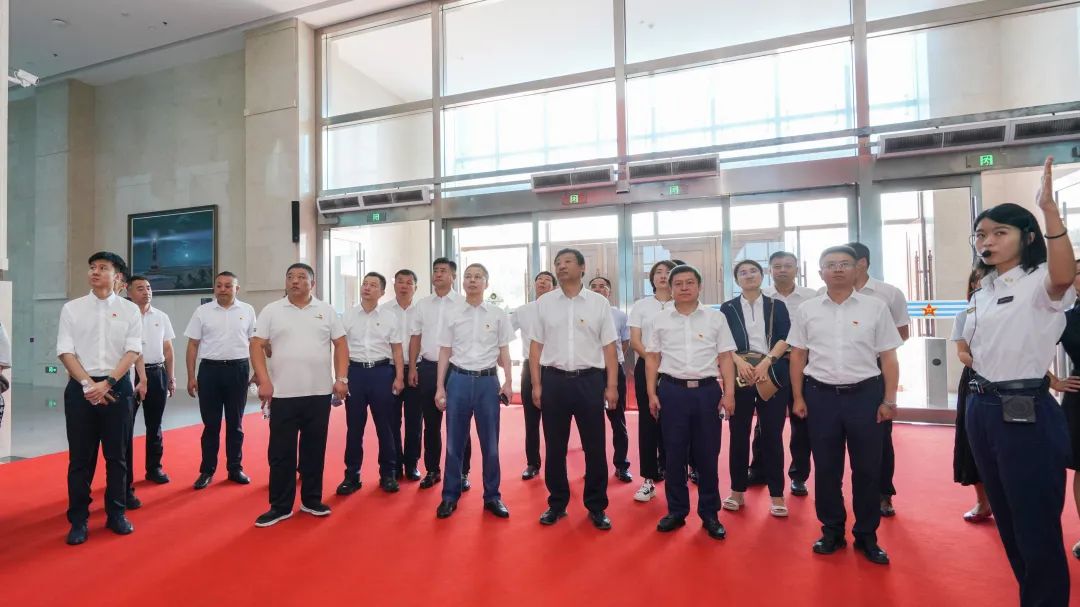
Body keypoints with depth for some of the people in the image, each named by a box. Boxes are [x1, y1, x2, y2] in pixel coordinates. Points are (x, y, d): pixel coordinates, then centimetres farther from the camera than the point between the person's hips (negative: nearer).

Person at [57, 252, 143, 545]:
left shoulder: (130, 309, 3)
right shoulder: (71, 308, 4)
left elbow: (133, 350, -3)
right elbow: (65, 351, -1)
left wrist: (107, 383, -13)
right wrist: (88, 384, -11)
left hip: (117, 386, 0)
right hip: (80, 388, 0)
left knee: (117, 455, 7)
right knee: (80, 457, 5)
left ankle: (116, 514, 20)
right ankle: (78, 520, 17)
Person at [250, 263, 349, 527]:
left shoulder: (326, 311, 6)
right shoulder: (271, 310, 3)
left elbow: (340, 344, 5)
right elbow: (256, 346, 0)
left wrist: (341, 379, -4)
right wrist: (264, 381, -10)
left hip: (319, 393, 1)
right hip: (283, 394, -1)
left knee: (314, 449, 10)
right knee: (280, 452, 6)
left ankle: (312, 500, 24)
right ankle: (280, 506, 18)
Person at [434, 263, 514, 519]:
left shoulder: (498, 314, 2)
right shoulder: (452, 313, 3)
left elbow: (504, 352, 6)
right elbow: (445, 352, 7)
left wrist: (508, 383, -2)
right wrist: (440, 387, 3)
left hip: (488, 380, 0)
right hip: (458, 379, 1)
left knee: (490, 443, 7)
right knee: (454, 442, 8)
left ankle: (492, 496, 21)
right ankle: (450, 496, 22)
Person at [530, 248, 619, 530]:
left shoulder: (599, 303, 2)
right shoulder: (543, 303, 5)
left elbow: (609, 347, 3)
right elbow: (536, 346, 7)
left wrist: (612, 386, -2)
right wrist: (536, 384, 2)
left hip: (589, 380, -1)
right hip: (554, 380, 1)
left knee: (595, 446, 6)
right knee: (554, 446, 10)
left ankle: (597, 506, 22)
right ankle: (557, 503, 26)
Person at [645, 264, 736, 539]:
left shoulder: (716, 318, 4)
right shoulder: (660, 319, 6)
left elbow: (725, 358, 4)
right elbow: (652, 359, 8)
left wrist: (729, 393, -4)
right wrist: (652, 393, 2)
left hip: (707, 390, 0)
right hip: (672, 390, 1)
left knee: (708, 454, 7)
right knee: (674, 454, 7)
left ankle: (710, 513, 22)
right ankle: (676, 511, 22)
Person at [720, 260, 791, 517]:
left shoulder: (777, 306, 10)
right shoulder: (727, 308, 9)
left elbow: (785, 339, -1)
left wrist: (765, 362, -16)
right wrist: (740, 362, -16)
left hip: (772, 374, 0)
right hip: (738, 375, 0)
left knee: (772, 434, 3)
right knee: (738, 434, 4)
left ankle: (777, 494, 13)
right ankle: (737, 490, 15)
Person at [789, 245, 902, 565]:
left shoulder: (875, 307, 1)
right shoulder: (807, 310, 4)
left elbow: (888, 358, 2)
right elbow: (797, 356, 7)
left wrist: (889, 400, -2)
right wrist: (798, 398, 3)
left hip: (865, 394, 0)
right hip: (821, 395, 1)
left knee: (867, 469, 8)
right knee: (826, 469, 9)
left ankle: (866, 536, 26)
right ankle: (832, 531, 26)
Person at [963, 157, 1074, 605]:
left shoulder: (1040, 283, -10)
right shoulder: (983, 292, 12)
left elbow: (1064, 277, -36)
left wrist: (1049, 209, -42)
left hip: (1025, 412, -8)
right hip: (981, 409, 8)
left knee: (1037, 525, 3)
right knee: (1006, 518, 20)